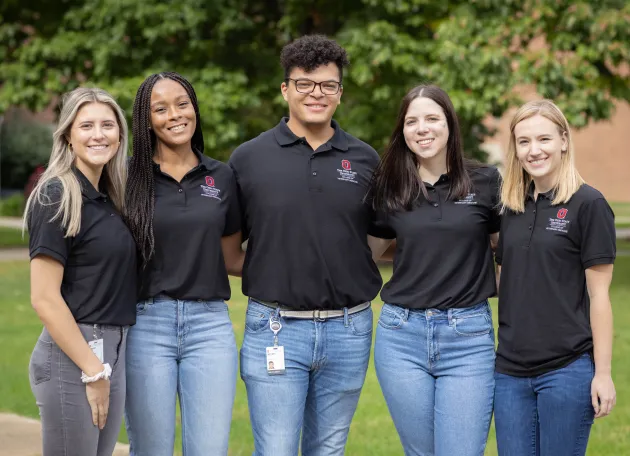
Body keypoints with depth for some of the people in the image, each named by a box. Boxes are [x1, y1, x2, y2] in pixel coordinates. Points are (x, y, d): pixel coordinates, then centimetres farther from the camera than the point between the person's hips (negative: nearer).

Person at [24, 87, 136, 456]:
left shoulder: (108, 197, 10)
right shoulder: (57, 197, -11)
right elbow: (44, 299, -15)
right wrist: (93, 370, -15)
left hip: (113, 352, 7)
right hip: (71, 355, -7)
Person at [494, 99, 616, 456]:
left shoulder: (587, 204, -6)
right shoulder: (511, 208, 10)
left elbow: (599, 295, -8)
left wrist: (603, 373, -10)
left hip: (567, 369, -5)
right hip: (511, 371, 5)